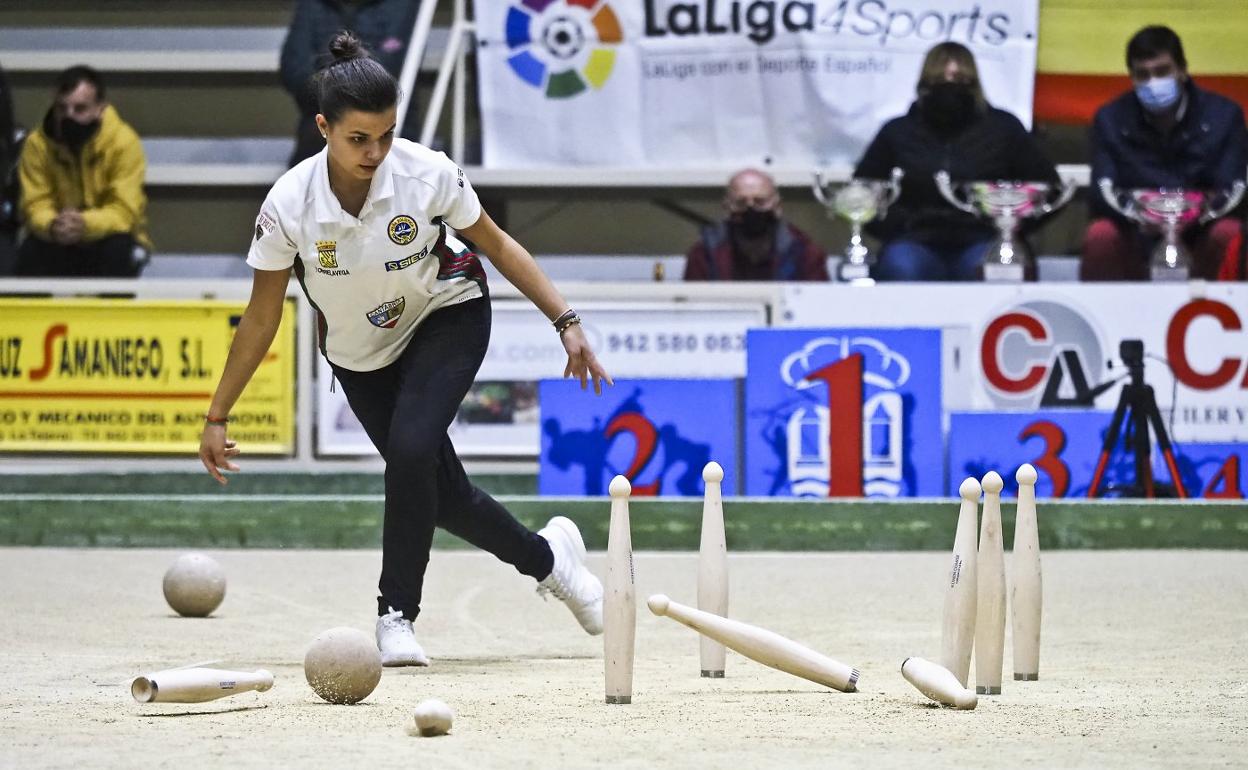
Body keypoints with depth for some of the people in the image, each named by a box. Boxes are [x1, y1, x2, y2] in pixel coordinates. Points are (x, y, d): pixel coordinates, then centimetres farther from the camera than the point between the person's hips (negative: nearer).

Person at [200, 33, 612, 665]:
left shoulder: (426, 174, -26)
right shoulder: (290, 204, -25)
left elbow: (497, 245, -9)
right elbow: (261, 316, -12)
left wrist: (565, 322, -11)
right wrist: (217, 416, -8)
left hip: (448, 317, -2)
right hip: (358, 350, 2)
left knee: (411, 447, -27)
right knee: (443, 493, 4)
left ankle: (396, 615, -14)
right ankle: (547, 556, 32)